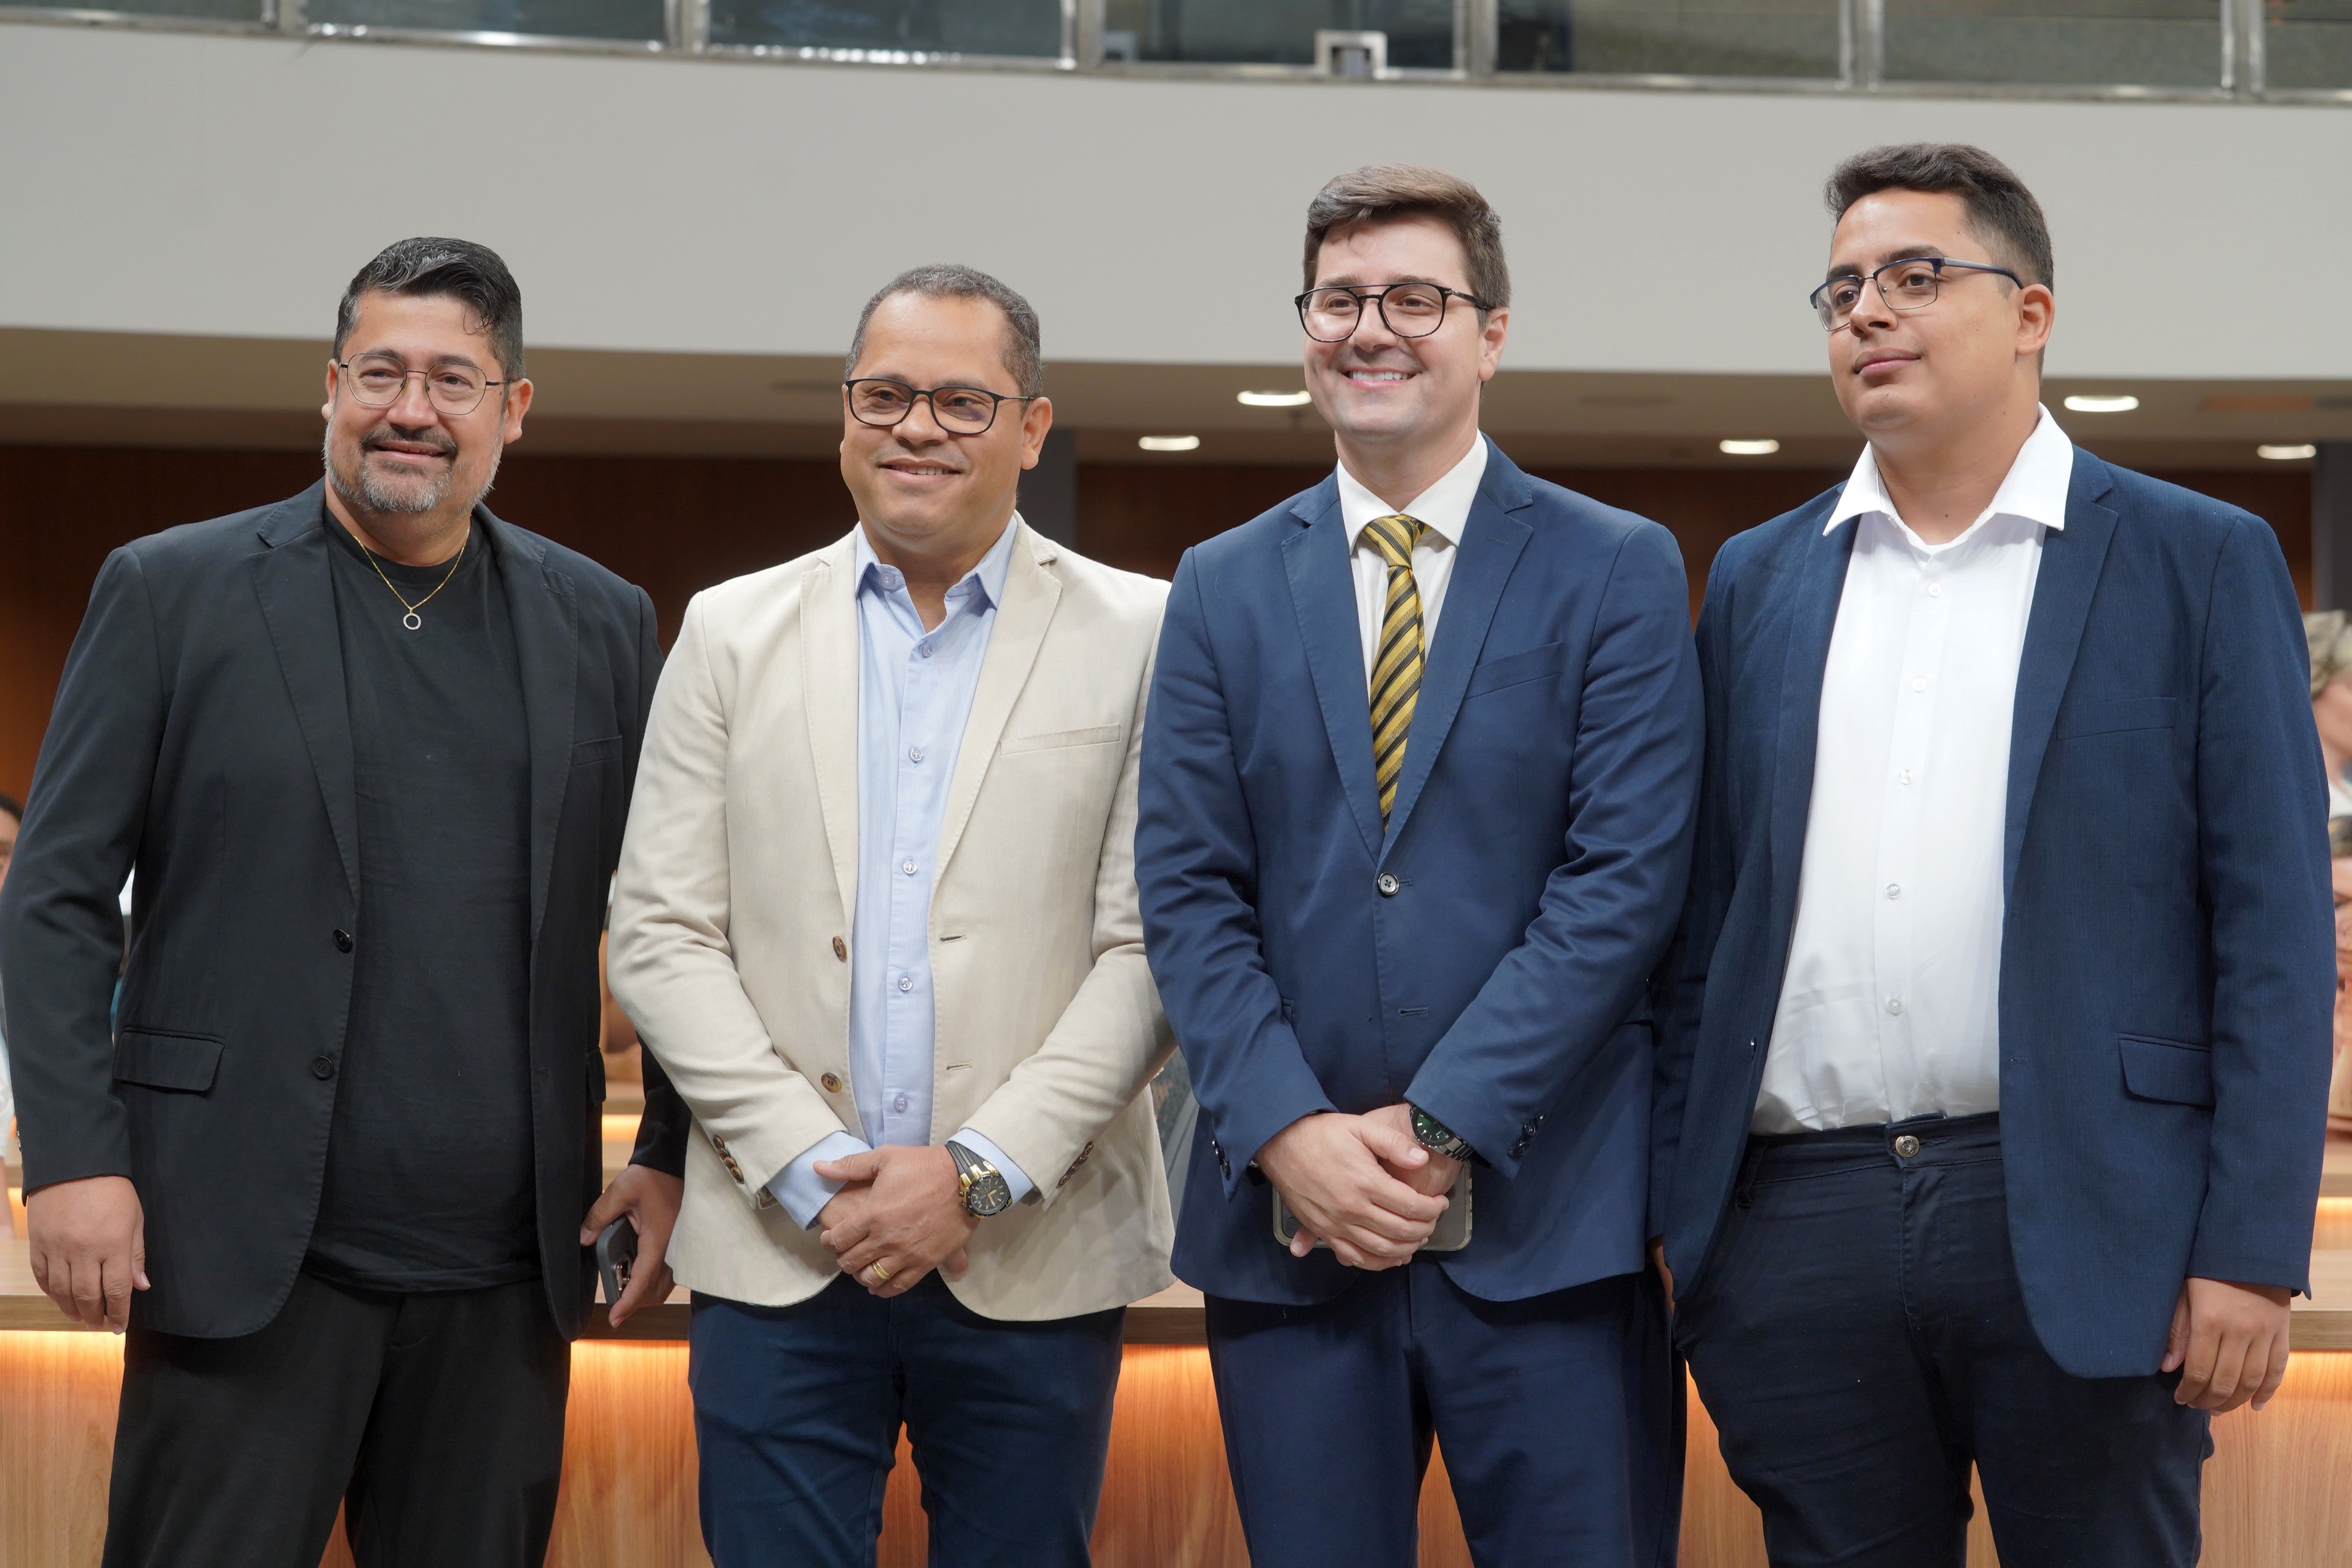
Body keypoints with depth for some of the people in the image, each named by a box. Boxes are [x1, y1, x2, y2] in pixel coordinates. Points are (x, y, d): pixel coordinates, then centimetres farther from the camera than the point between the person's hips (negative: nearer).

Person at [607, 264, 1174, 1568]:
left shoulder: (1139, 640, 2)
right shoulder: (731, 634, 8)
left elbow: (1150, 947, -3)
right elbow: (659, 936, 4)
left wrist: (982, 1171, -12)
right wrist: (809, 1168, -8)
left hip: (1034, 1257, -1)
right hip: (777, 1255, 1)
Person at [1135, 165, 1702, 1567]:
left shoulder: (1619, 574, 2)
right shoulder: (1224, 590, 11)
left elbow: (1625, 879, -7)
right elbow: (1187, 891, 4)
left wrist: (1437, 1127, -13)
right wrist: (1290, 1130, -11)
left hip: (1547, 1225, -2)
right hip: (1289, 1229, 3)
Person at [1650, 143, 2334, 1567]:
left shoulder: (2199, 563, 4)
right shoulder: (1758, 583, 15)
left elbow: (2274, 931, -2)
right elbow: (1705, 920, 13)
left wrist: (2252, 1250, -10)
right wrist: (1665, 1213, 5)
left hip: (2080, 1222, -3)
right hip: (1800, 1224, 3)